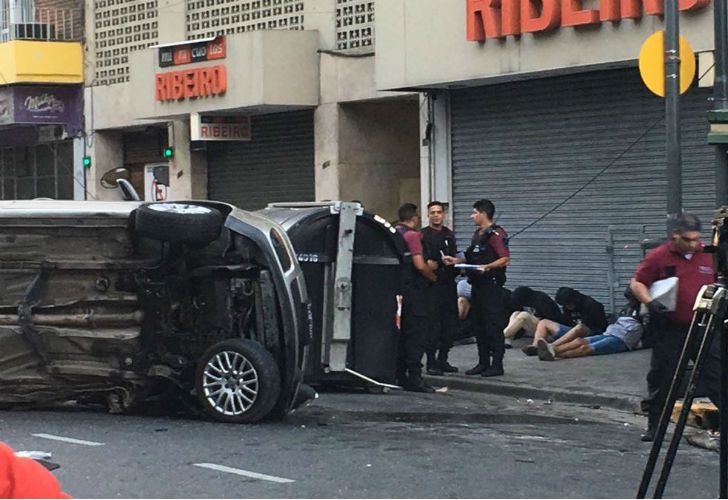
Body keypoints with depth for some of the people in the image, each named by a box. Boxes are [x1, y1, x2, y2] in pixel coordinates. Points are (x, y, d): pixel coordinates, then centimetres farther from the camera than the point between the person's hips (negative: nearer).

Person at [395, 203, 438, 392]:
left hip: (397, 289, 8)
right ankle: (414, 378, -9)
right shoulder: (412, 235, -12)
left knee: (401, 333, 15)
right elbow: (420, 265, -20)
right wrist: (433, 277, -2)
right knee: (417, 334, -6)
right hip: (413, 290, -8)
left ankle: (400, 375, 18)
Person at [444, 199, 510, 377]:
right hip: (477, 285, 10)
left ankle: (497, 364, -3)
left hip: (491, 285, -10)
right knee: (479, 326, 12)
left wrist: (487, 267, -31)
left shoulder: (496, 234, -12)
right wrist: (457, 261, 12)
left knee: (493, 326, -6)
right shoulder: (477, 234, 17)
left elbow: (505, 259, -19)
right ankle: (483, 363, 19)